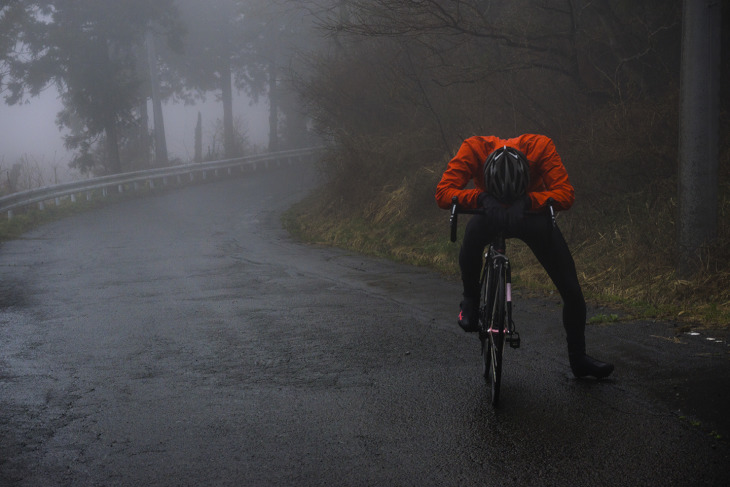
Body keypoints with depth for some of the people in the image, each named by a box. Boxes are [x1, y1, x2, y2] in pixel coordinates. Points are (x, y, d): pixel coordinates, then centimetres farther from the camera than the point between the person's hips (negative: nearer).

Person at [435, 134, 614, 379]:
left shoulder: (540, 146, -33)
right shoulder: (474, 148, -32)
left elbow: (566, 194, -36)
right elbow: (443, 193, -36)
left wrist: (527, 201, -52)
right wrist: (481, 197, -52)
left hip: (534, 218, 1)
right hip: (492, 216, -1)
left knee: (572, 290, -6)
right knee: (474, 229, -38)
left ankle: (578, 359, 16)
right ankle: (471, 300, -13)